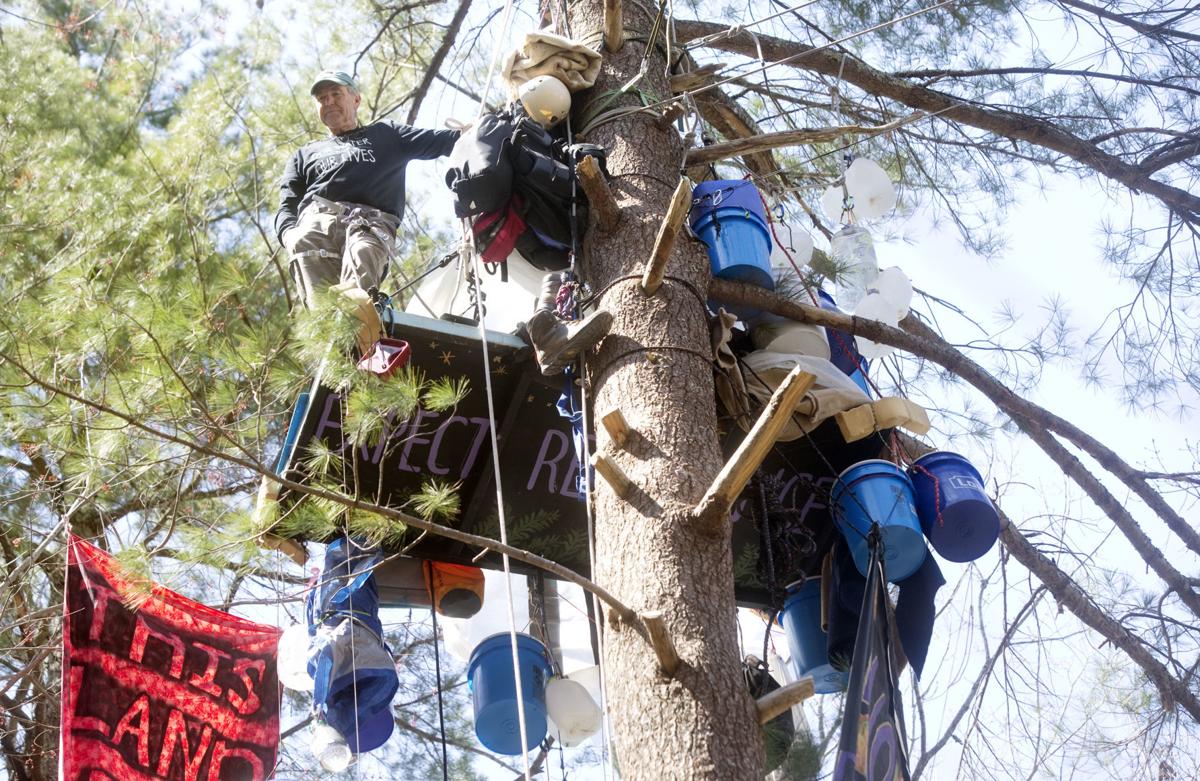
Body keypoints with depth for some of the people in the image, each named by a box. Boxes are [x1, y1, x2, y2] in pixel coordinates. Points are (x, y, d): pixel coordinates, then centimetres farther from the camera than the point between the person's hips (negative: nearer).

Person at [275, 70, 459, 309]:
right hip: (317, 217, 2)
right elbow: (286, 207, 24)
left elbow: (440, 141, 21)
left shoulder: (385, 133, 35)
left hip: (372, 222, -2)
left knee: (363, 252, -41)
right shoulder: (305, 154, 38)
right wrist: (289, 234, -2)